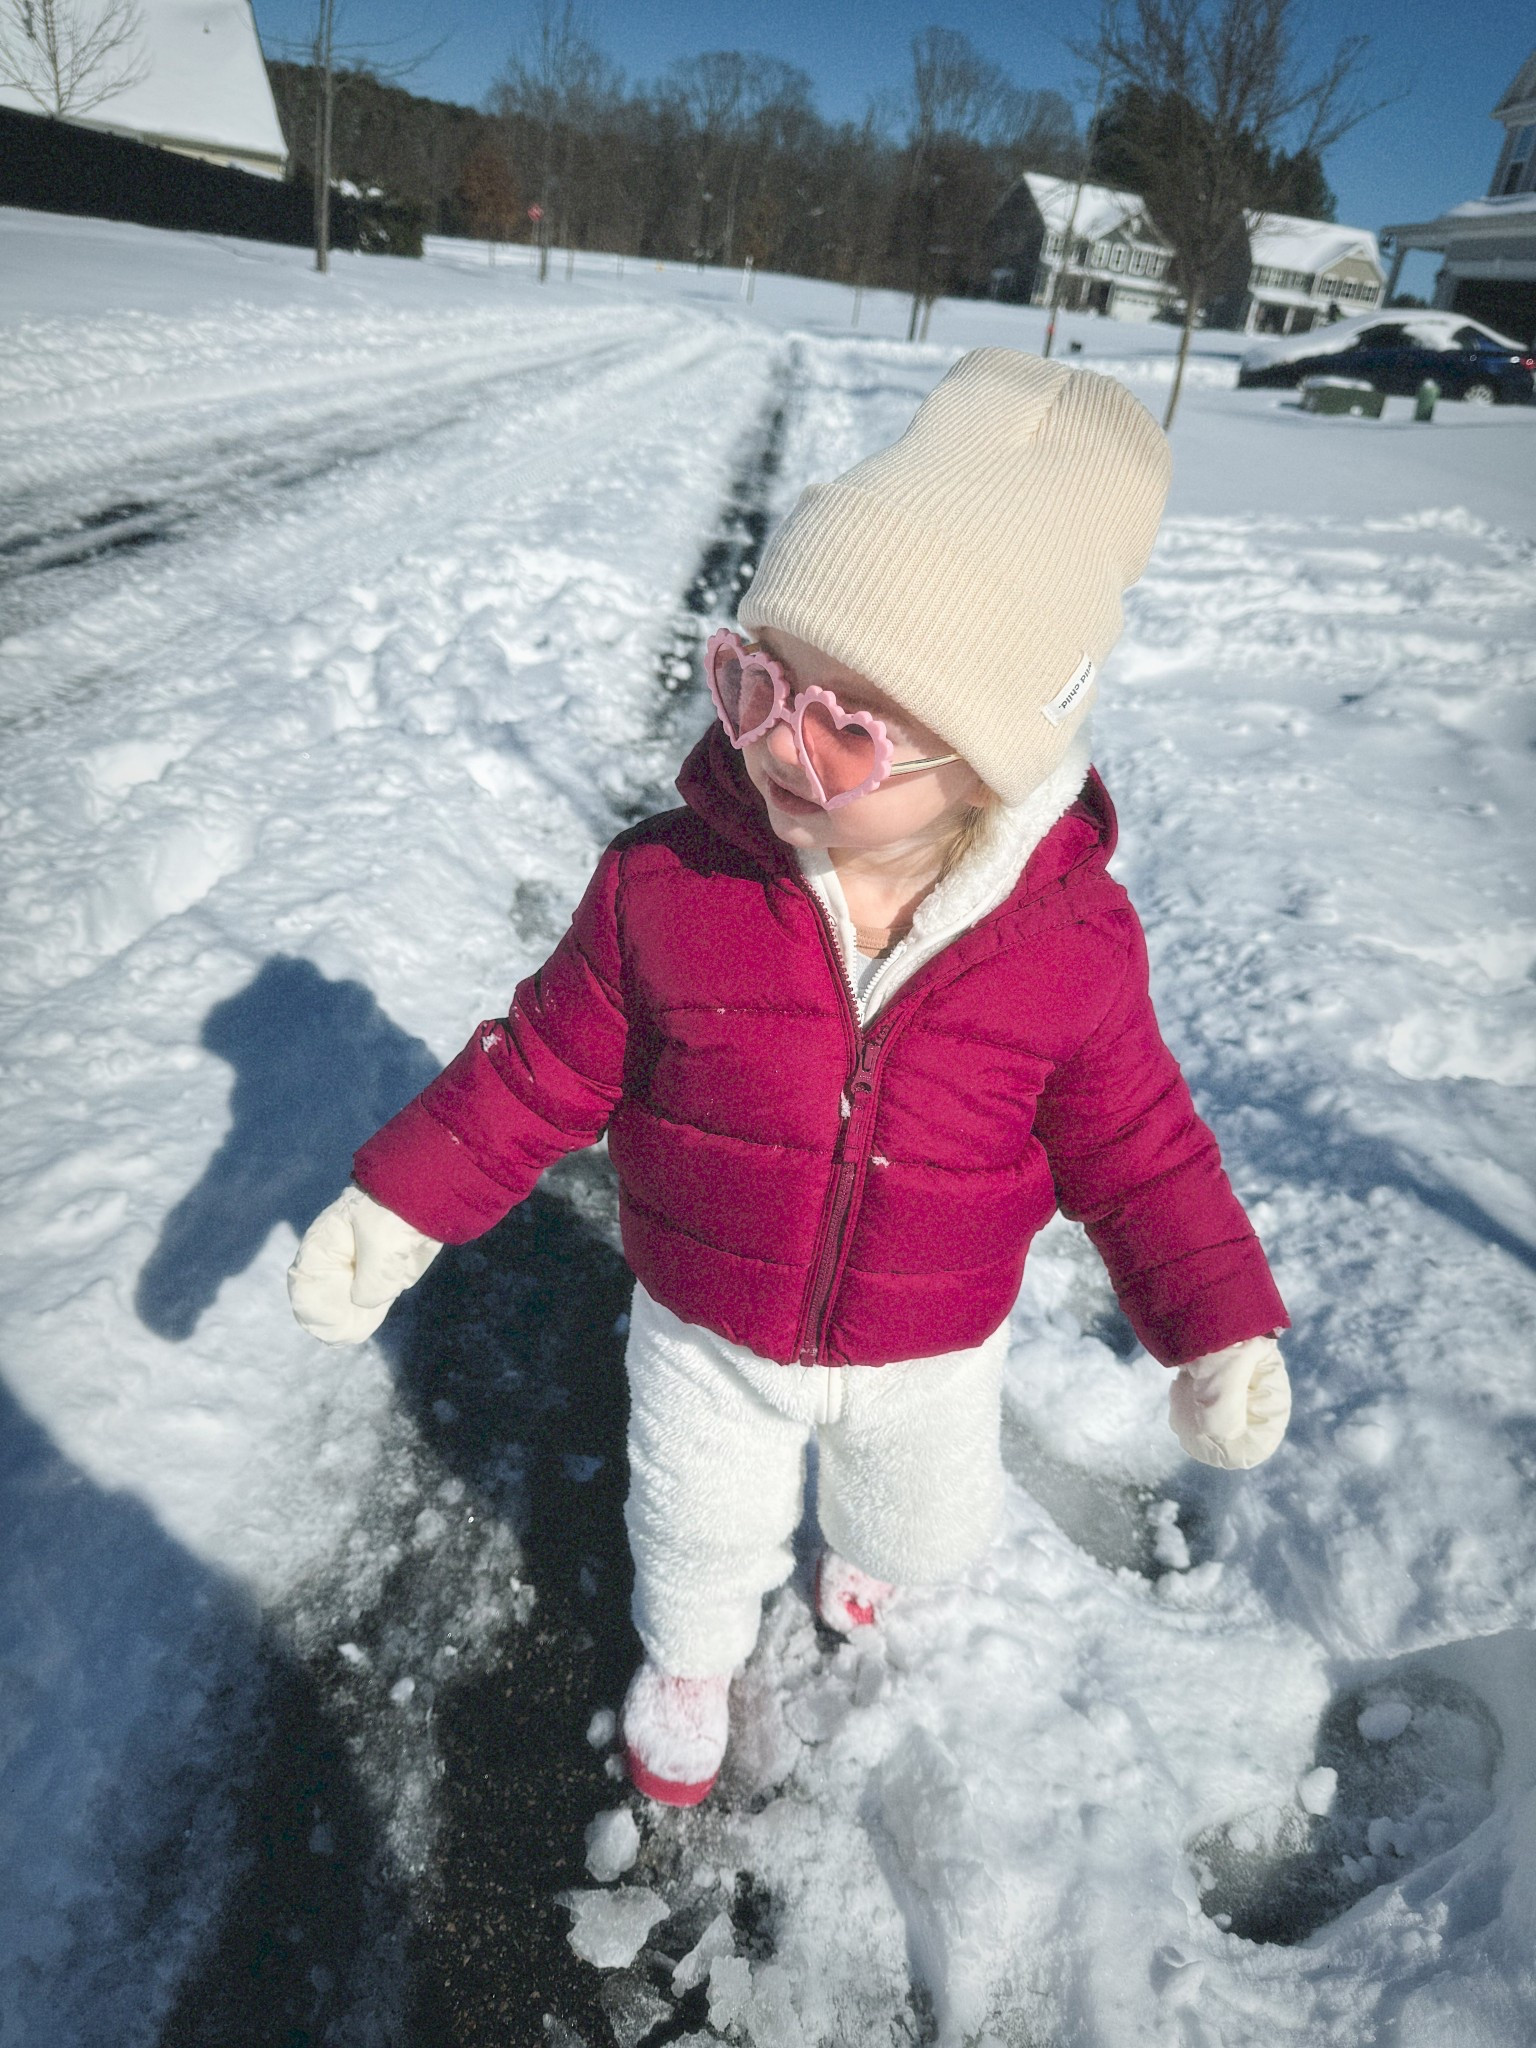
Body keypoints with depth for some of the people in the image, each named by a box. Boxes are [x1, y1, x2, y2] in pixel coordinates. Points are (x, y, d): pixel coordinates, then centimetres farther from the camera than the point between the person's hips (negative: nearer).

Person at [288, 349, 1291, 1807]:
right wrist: (398, 1205, -13)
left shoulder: (1073, 940, -24)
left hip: (932, 1354, 1)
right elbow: (549, 1064, -12)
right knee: (698, 1526, 26)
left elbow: (1134, 1143, -9)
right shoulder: (664, 882, -26)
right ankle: (691, 1653, 63)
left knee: (926, 1525, 30)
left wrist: (1221, 1328, -12)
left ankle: (861, 1555, 69)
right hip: (708, 1338, 0)